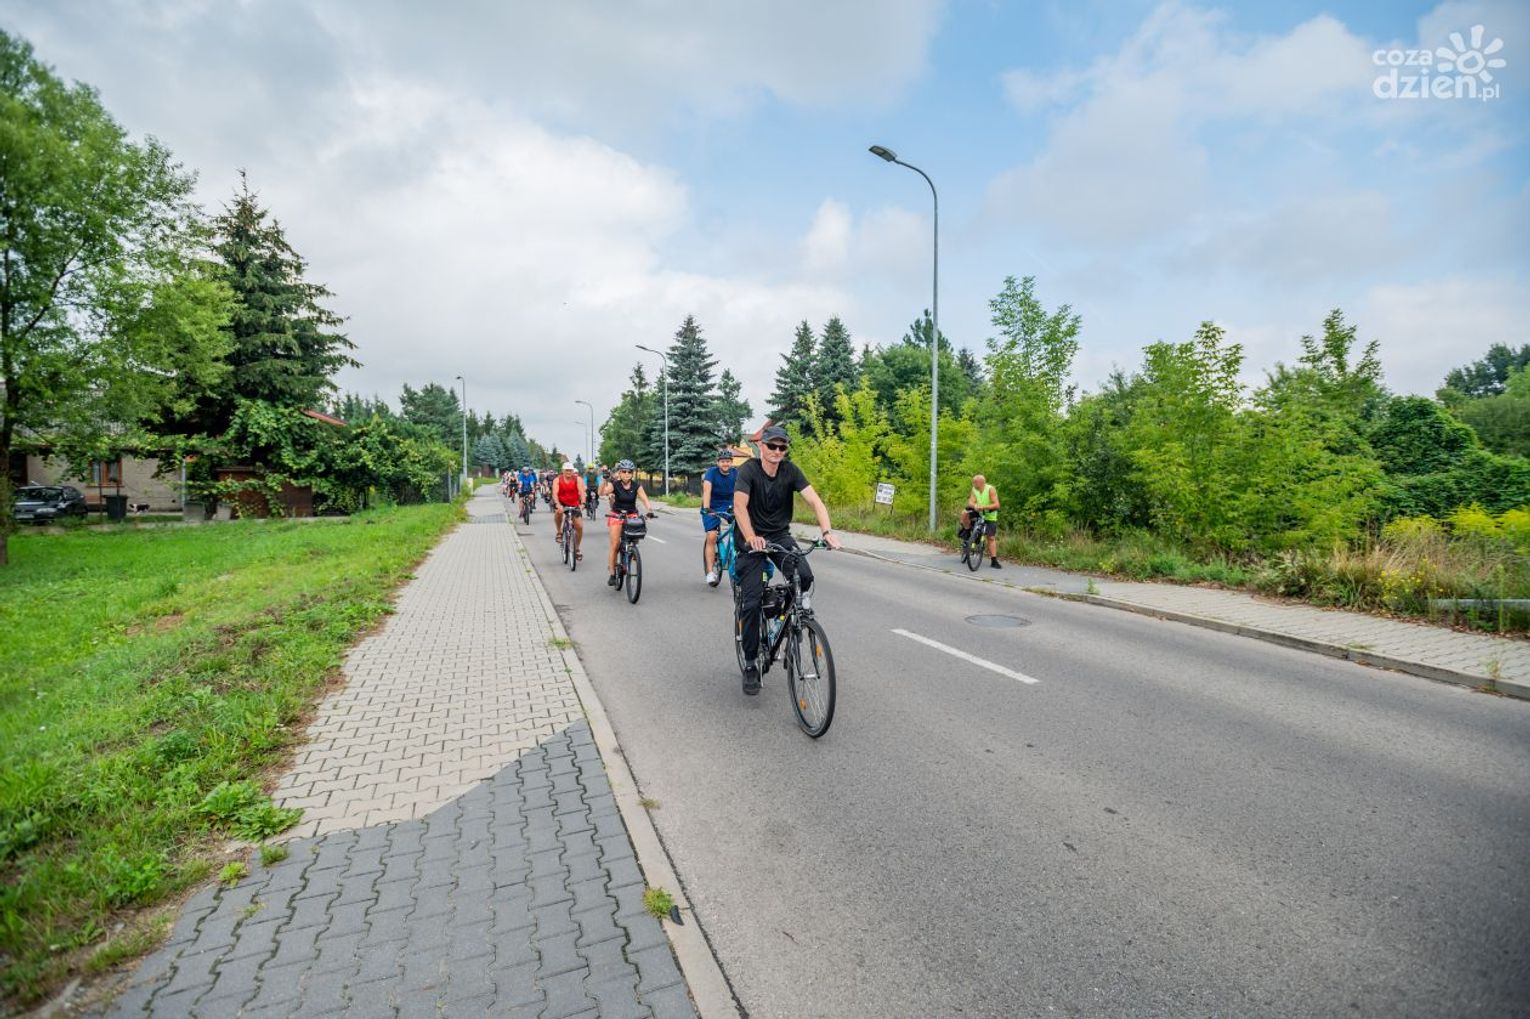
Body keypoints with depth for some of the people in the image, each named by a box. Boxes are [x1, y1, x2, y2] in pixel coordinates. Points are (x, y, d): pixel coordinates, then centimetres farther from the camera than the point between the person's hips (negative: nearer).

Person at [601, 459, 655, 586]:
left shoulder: (636, 486, -4)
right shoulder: (614, 485, -9)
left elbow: (645, 499, -14)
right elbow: (602, 492, -26)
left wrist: (649, 509, -33)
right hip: (617, 515, -2)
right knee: (615, 545, -11)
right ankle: (612, 574, -4)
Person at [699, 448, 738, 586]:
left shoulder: (736, 474, -7)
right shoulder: (712, 472, -14)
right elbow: (707, 490, -27)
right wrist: (706, 508, -42)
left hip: (729, 507, 3)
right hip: (711, 509, -2)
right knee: (711, 537, -15)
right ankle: (710, 572, -11)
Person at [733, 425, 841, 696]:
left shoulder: (790, 470, -8)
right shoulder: (748, 470, -17)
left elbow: (815, 500, -18)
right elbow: (740, 505, -31)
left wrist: (827, 531, -35)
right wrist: (751, 537, -49)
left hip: (780, 535, 3)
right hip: (751, 539, -2)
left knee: (805, 577, -25)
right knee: (751, 601, -8)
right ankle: (750, 665, 7)